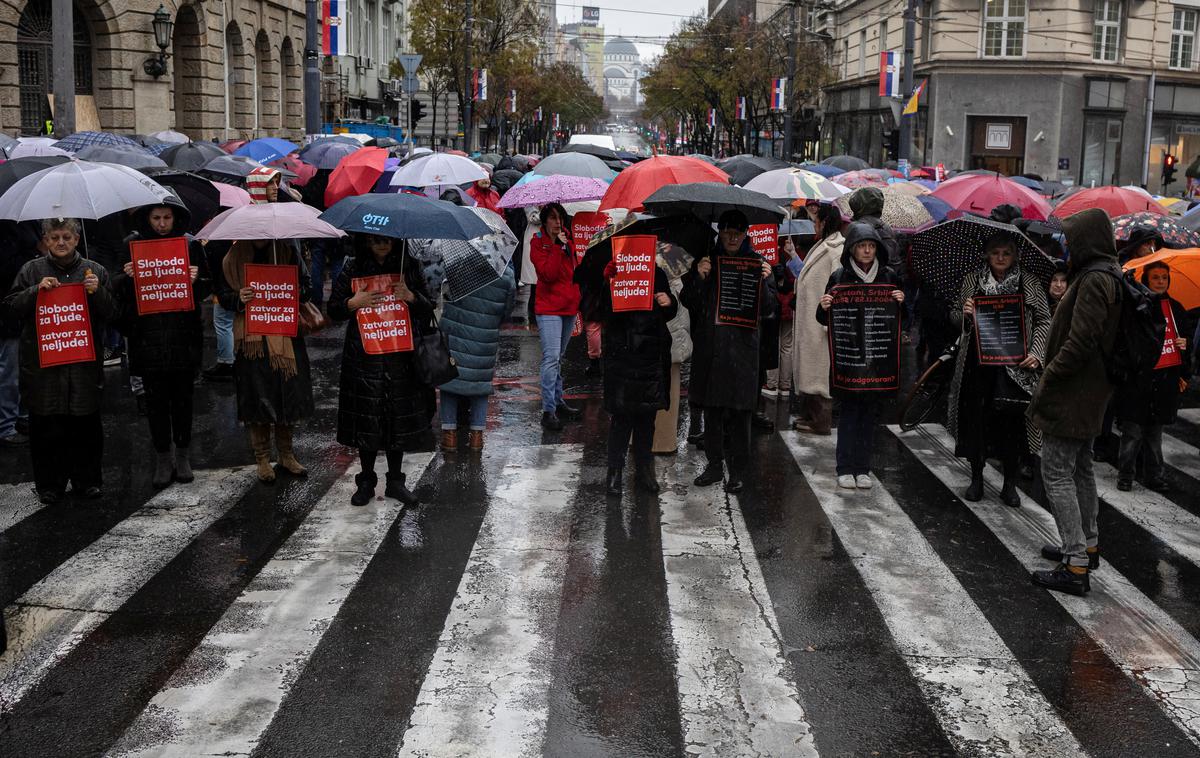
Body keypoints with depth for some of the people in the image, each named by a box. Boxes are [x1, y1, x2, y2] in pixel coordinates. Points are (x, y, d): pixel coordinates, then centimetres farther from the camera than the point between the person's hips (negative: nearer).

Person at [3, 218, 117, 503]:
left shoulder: (94, 271, 9)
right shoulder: (32, 270, 7)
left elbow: (111, 314, 7)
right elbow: (11, 307, 4)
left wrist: (97, 292, -11)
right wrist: (36, 290, -11)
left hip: (84, 363, 0)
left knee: (86, 426, 3)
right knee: (46, 427, 3)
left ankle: (87, 480, 17)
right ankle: (49, 485, 14)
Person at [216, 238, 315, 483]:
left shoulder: (287, 252, 4)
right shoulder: (233, 257, 2)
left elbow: (307, 287, 8)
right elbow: (223, 294, 6)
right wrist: (239, 299, -16)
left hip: (285, 337, 1)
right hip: (251, 339, -1)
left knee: (288, 395, 7)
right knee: (257, 397, 1)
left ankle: (286, 455, 23)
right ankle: (262, 458, 15)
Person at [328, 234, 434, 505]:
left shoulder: (409, 266, 5)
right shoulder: (352, 268, 2)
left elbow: (428, 308, 6)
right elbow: (333, 309, 5)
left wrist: (411, 297, -14)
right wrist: (353, 303, -14)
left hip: (401, 358, 1)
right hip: (364, 358, -1)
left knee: (399, 420, 6)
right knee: (367, 420, 2)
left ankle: (395, 481, 20)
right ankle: (366, 481, 18)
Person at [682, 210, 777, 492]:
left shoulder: (757, 263, 3)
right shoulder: (706, 261, 7)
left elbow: (768, 309, 1)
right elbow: (688, 302, 4)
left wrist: (764, 281, -15)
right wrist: (698, 277, -12)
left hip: (742, 346, -2)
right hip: (709, 345, 2)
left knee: (740, 411, 1)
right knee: (711, 408, 9)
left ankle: (738, 471, 11)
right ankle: (714, 466, 21)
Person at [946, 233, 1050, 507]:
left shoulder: (1029, 283, 5)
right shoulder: (972, 281, 10)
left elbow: (1044, 321, 5)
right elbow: (955, 317, 16)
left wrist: (1036, 353, -9)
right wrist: (963, 314, -8)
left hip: (1014, 364, -2)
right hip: (977, 361, 2)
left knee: (1012, 420, -5)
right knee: (975, 417, 4)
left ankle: (1010, 485, 7)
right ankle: (976, 479, 20)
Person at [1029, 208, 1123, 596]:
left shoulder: (1094, 281, -21)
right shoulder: (1108, 275, 12)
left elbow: (1080, 343, -26)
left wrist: (1048, 380, -18)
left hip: (1073, 395, -11)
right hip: (1091, 392, 11)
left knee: (1057, 473, -7)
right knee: (1080, 469, 21)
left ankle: (1075, 567, -6)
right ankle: (1087, 545, 35)